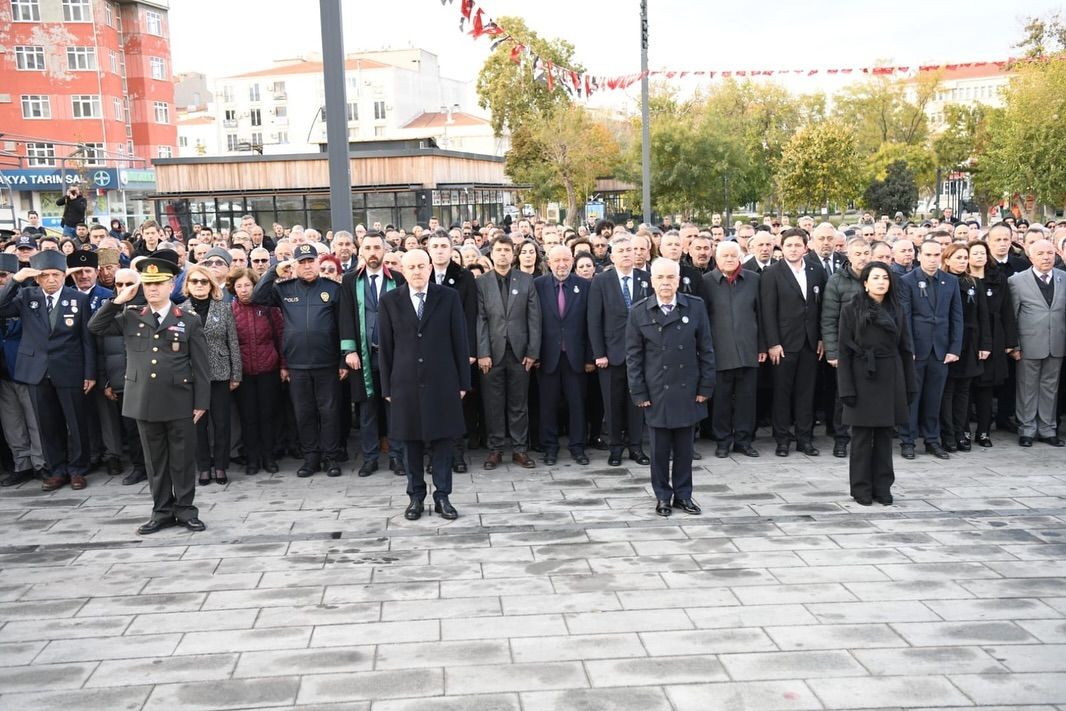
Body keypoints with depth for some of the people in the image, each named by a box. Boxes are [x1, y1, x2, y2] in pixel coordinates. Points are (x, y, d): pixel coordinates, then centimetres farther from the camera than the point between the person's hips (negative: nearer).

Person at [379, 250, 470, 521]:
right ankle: (416, 497, 19)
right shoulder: (390, 301, 3)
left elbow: (459, 341, 2)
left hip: (442, 382, -1)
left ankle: (442, 496, 15)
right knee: (411, 442, 8)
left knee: (442, 440, 5)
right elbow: (386, 346, 4)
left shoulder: (449, 297, 0)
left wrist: (463, 382, 0)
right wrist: (387, 386, 2)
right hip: (405, 383, 1)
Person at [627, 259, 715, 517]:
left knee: (684, 446, 9)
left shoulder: (696, 307, 1)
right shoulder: (639, 312, -1)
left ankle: (683, 494, 23)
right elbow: (633, 355, 1)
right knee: (659, 447, 6)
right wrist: (638, 392, -3)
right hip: (656, 392, -1)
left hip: (687, 391, 1)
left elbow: (705, 349, 3)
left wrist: (706, 387, 0)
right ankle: (663, 496, 20)